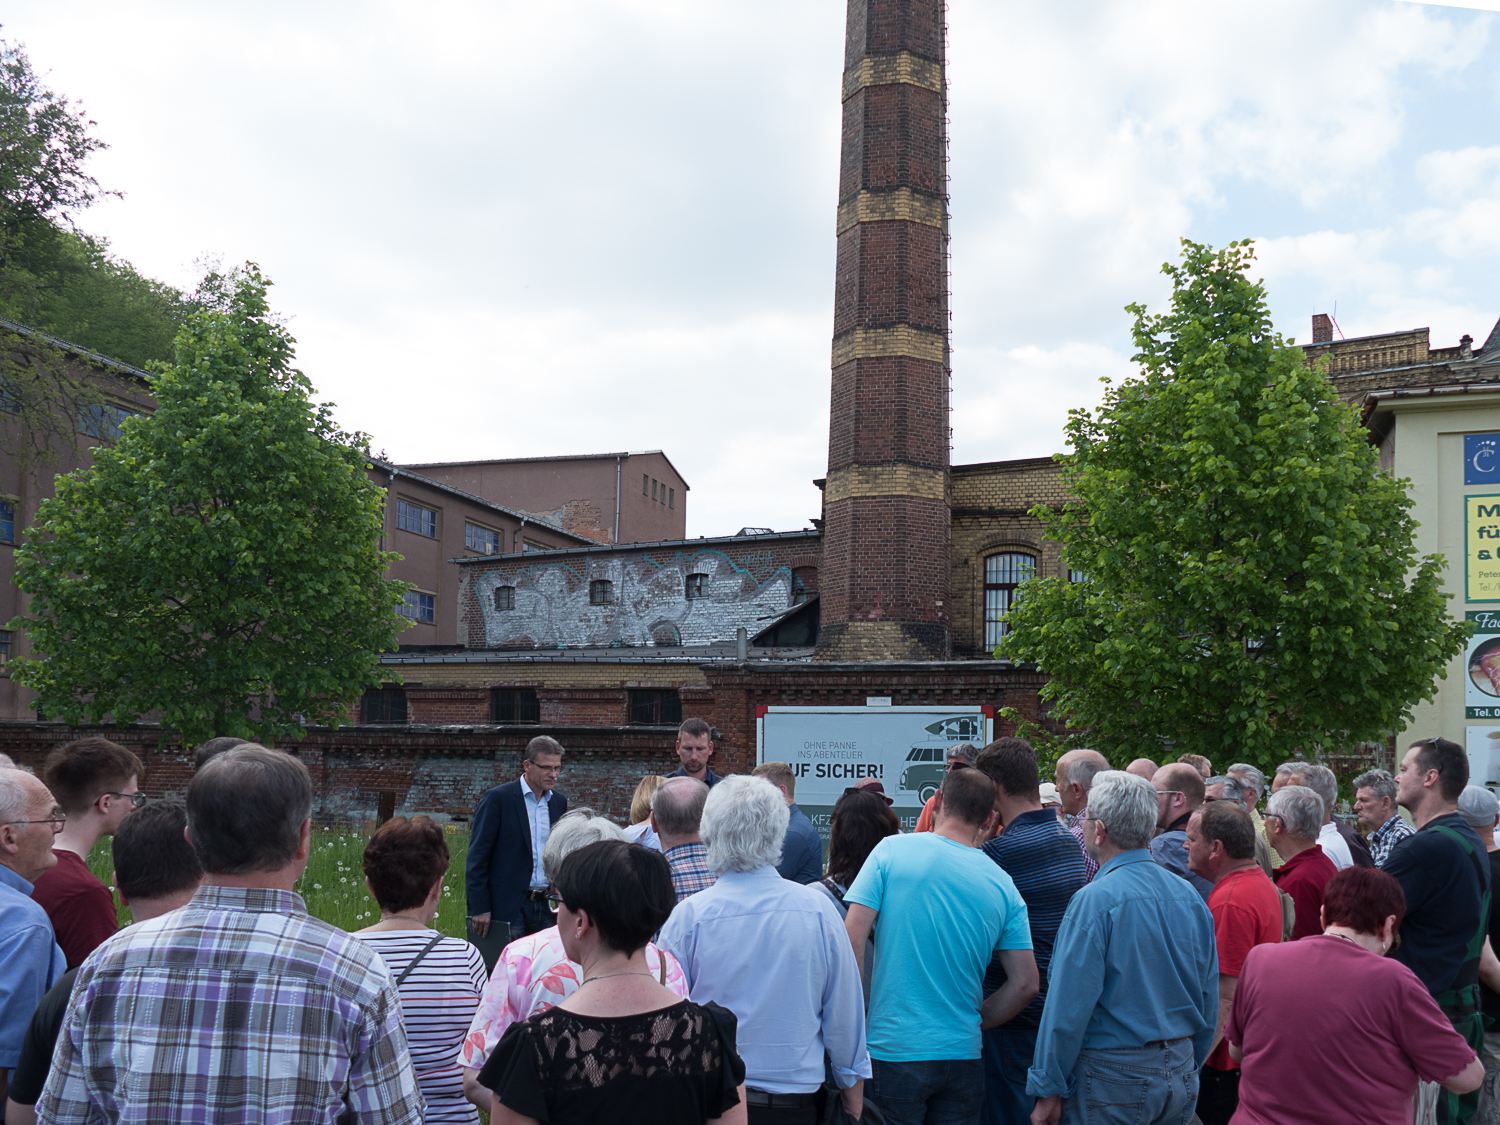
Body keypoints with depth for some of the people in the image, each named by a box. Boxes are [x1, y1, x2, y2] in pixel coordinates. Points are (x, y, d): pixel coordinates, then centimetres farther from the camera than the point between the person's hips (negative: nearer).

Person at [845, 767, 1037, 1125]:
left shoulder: (891, 851, -5)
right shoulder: (1002, 884, 3)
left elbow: (851, 941, -9)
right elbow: (1026, 985, 3)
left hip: (893, 1051, -2)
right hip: (964, 1055, 3)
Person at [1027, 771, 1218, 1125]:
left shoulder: (1094, 900, -17)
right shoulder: (1191, 897, 3)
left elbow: (1069, 1007, -17)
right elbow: (1209, 1000, 11)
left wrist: (1049, 1091, -9)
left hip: (1114, 1082, -7)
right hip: (1180, 1082, 7)